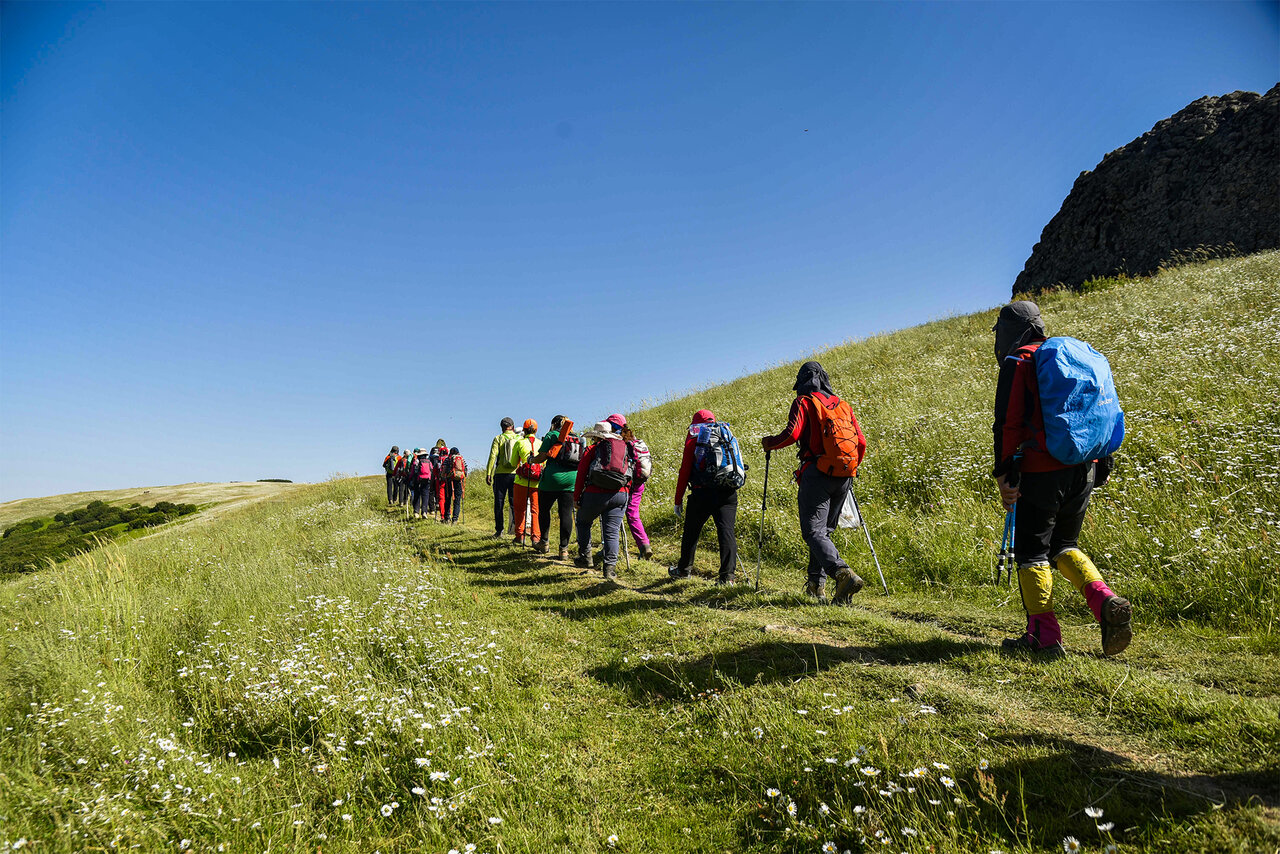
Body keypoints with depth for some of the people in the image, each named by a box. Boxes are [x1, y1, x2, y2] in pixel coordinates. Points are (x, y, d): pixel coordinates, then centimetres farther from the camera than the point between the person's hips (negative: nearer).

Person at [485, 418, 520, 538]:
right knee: (514, 501, 10)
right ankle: (515, 521, -13)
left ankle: (499, 530, 5)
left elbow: (493, 456, -6)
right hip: (516, 474, 1)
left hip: (501, 474, -1)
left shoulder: (498, 438, 1)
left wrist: (488, 473, -5)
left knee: (499, 503, 5)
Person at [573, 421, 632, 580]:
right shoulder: (624, 449, 13)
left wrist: (576, 498, 7)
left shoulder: (591, 450, 3)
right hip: (620, 495, 2)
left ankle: (586, 557, 25)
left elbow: (580, 476, 1)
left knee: (583, 523, 22)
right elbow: (629, 476, 14)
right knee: (612, 532, 5)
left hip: (595, 494, -2)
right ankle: (610, 568, -2)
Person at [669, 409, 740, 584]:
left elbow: (684, 471, 0)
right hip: (728, 493, 3)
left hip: (702, 494, -3)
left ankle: (684, 569, 28)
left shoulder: (693, 441, 2)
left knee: (691, 532, 13)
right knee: (726, 531, 1)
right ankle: (727, 575, -7)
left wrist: (678, 500, 5)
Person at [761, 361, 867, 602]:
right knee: (824, 530, 17)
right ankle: (816, 584, 18)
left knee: (813, 531, -7)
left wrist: (769, 443, 5)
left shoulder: (804, 402, 1)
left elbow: (792, 434, -14)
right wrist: (852, 469, 30)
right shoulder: (842, 405, 18)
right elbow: (861, 442, 13)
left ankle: (844, 574, -27)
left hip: (818, 474, -6)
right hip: (844, 477, 6)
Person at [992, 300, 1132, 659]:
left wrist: (1004, 475, -10)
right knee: (1064, 546, 20)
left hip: (1042, 471, -8)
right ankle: (1107, 603, 1)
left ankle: (1044, 636, 3)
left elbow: (1008, 423, -13)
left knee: (1031, 551, 2)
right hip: (1083, 469, 8)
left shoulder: (1017, 363, -5)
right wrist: (1099, 465, 23)